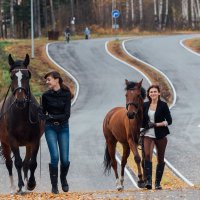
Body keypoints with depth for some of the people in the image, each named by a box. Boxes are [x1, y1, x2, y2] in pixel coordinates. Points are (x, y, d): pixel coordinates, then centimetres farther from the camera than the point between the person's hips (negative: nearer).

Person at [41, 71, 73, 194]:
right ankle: (54, 185, 0)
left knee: (65, 159, -1)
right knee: (55, 156, -14)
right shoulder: (46, 95, -1)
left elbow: (67, 114, -11)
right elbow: (43, 113, 7)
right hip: (50, 128, 0)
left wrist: (52, 117, -20)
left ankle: (63, 179, 29)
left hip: (63, 128, 0)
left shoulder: (66, 94, -5)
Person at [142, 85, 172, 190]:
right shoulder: (145, 105, 6)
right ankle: (148, 180, -26)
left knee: (160, 159, 7)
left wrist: (156, 124, -18)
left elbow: (169, 121, -6)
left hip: (160, 135, -1)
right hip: (148, 135, 1)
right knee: (147, 155, -19)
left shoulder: (163, 105, -4)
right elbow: (142, 120, 15)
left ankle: (158, 183, 17)